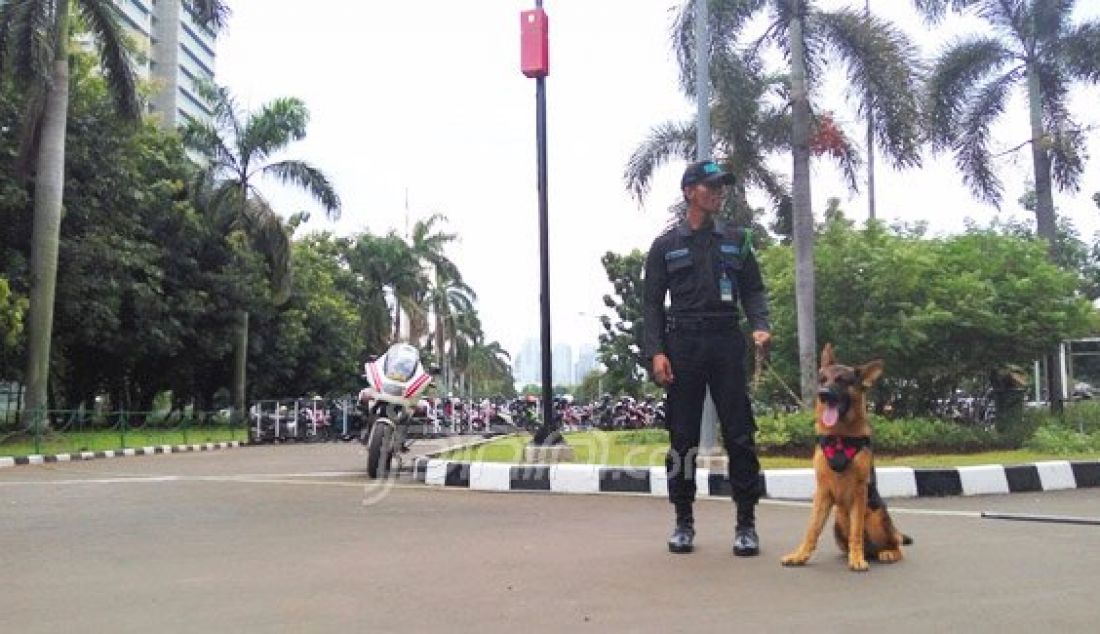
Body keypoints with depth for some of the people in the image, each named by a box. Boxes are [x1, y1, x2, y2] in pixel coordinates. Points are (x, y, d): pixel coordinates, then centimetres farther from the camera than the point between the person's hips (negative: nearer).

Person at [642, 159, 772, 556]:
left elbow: (753, 290, 12)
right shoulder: (665, 245, 8)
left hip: (727, 342, 1)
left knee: (739, 433, -2)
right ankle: (683, 522, 14)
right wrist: (656, 352, -7)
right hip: (682, 344, -1)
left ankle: (746, 523, 7)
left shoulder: (736, 240, 14)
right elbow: (652, 303, 5)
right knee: (682, 437, 3)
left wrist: (760, 326, -8)